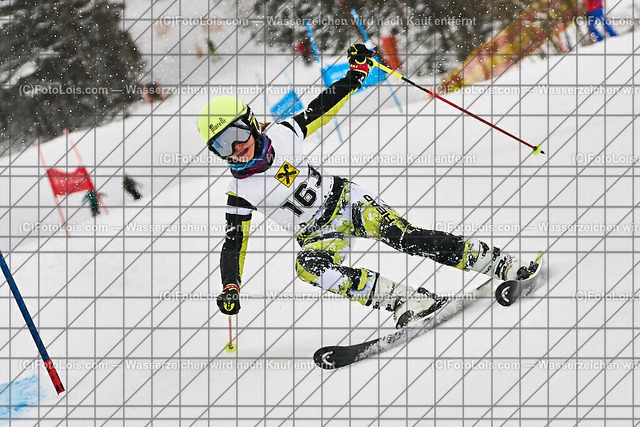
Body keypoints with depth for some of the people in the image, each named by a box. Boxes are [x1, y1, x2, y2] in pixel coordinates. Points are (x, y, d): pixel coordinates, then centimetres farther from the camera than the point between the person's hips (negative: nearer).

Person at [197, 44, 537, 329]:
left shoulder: (281, 135, -9)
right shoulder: (241, 191, -11)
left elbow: (324, 107, 3)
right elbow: (234, 243, -8)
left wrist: (356, 74, -7)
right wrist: (230, 289, -21)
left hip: (344, 199, 0)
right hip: (317, 234, 0)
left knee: (404, 236, -20)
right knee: (308, 266, -33)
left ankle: (499, 264, -12)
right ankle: (404, 301, -37)